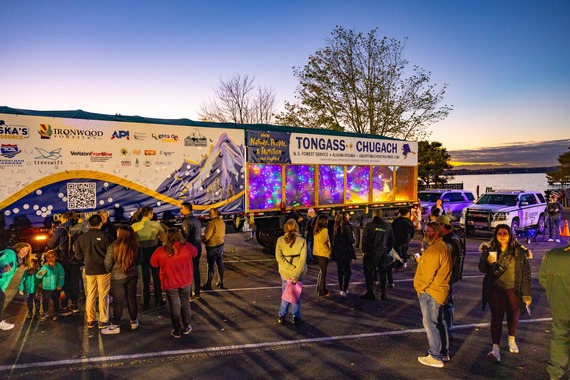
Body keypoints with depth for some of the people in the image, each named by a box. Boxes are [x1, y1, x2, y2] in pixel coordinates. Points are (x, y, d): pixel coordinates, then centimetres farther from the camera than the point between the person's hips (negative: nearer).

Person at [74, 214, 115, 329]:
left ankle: (90, 320, 20)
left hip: (89, 270, 4)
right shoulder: (105, 237, -13)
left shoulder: (81, 238, 1)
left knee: (90, 295, 13)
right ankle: (103, 321, 9)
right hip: (103, 269, -4)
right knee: (103, 295, 4)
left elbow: (78, 255, 8)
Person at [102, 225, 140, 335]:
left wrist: (109, 271, 9)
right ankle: (134, 321, 29)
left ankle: (115, 326, 17)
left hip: (117, 277, -3)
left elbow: (108, 263, -11)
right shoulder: (135, 246, -10)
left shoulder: (114, 246, -20)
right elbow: (139, 260, 3)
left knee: (118, 301, 7)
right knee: (132, 298, 16)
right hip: (133, 275, 3)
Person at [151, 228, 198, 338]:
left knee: (174, 307, 14)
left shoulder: (161, 251, -17)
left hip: (170, 284, -1)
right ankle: (186, 328, 31)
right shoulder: (187, 247, -14)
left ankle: (177, 331, 26)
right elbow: (195, 253, 8)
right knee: (185, 304, 19)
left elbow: (153, 263, 1)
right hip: (185, 282, 1)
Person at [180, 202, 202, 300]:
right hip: (198, 249, 8)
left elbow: (185, 237, -18)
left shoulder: (186, 221, -16)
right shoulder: (197, 220, 9)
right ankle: (197, 292, 21)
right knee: (196, 270, 14)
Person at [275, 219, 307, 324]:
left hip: (285, 272, 1)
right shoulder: (302, 241, -8)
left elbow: (279, 257, -13)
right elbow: (302, 259, -15)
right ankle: (296, 317, 21)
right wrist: (296, 274, -17)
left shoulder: (280, 240, -6)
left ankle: (282, 316, 21)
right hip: (298, 273, -1)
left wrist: (291, 268, -15)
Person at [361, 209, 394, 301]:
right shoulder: (387, 226, 2)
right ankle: (383, 294, 17)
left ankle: (370, 293, 6)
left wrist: (364, 251, 0)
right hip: (383, 254, 4)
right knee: (383, 274, 13)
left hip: (371, 254, -3)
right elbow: (391, 241, 9)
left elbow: (364, 239, -10)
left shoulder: (369, 225, -10)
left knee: (368, 273, 6)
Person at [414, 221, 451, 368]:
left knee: (430, 323, -3)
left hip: (430, 291, -11)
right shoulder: (441, 246, 12)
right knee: (439, 322, 19)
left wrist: (420, 287, -9)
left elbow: (428, 273, -22)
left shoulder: (434, 249, -21)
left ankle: (435, 357, 4)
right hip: (439, 290, 11)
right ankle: (443, 352, 30)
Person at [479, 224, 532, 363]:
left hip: (513, 290, 1)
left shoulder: (519, 251, -6)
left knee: (513, 316, 17)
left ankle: (512, 340, 42)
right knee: (496, 317, -2)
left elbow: (525, 274, -2)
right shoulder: (489, 249, -5)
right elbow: (482, 269, 1)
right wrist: (488, 262, -22)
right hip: (495, 290, -1)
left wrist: (526, 294, -2)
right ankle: (496, 348, 0)